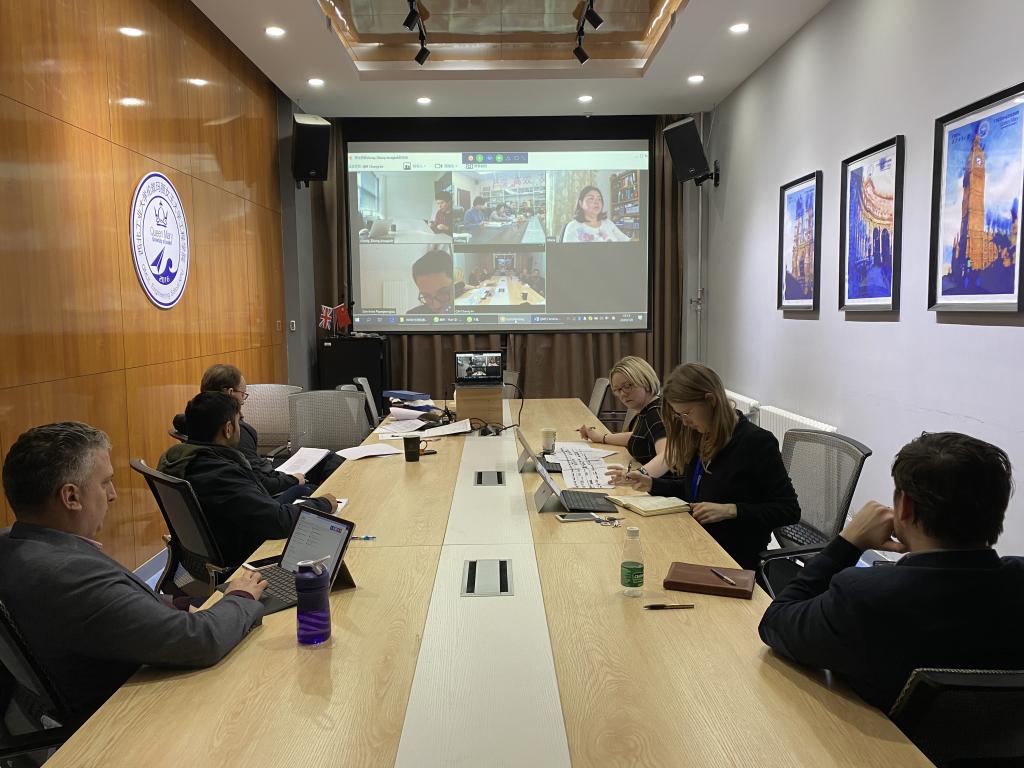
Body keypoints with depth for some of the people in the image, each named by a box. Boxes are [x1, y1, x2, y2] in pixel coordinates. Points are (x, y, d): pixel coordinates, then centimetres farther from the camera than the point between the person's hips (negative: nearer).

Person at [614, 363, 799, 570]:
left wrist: (730, 510, -21)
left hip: (736, 559, -7)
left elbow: (789, 510, -13)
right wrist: (651, 484, 7)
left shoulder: (757, 442, -14)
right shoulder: (700, 438, 7)